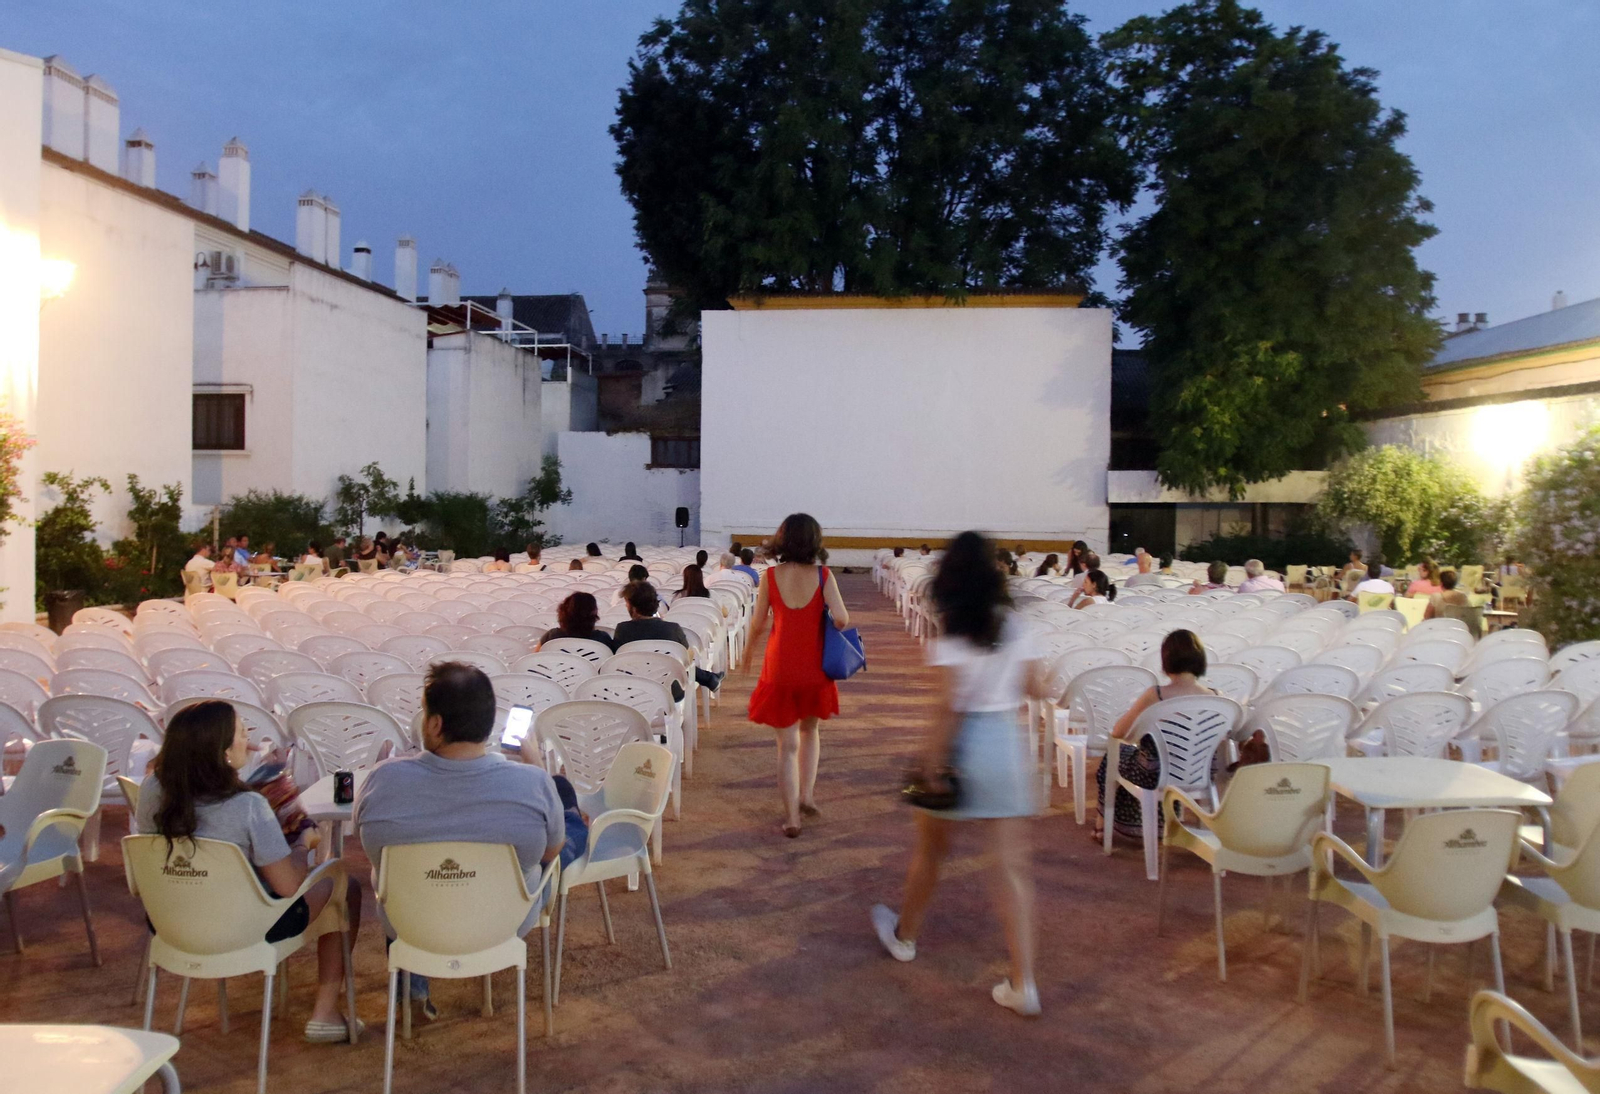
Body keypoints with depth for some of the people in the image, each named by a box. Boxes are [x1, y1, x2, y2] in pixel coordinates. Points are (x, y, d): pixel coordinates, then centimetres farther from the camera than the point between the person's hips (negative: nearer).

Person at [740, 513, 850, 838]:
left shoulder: (771, 576, -5)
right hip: (814, 668, 1)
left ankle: (792, 817, 8)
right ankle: (806, 796, 19)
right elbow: (841, 619, -17)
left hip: (780, 668, 0)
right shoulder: (823, 575, -7)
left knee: (787, 744, 8)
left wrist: (749, 649, 17)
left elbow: (758, 623, -2)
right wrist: (837, 626, 7)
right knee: (810, 731, 25)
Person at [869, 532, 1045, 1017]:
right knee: (1013, 864, 5)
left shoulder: (950, 628, -12)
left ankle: (904, 935, 40)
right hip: (1008, 741, 3)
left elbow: (951, 701, -19)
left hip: (963, 741, -3)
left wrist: (932, 759, -14)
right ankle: (1023, 983, 5)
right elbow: (1035, 688, 5)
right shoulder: (1016, 625, 1)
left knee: (930, 849, 18)